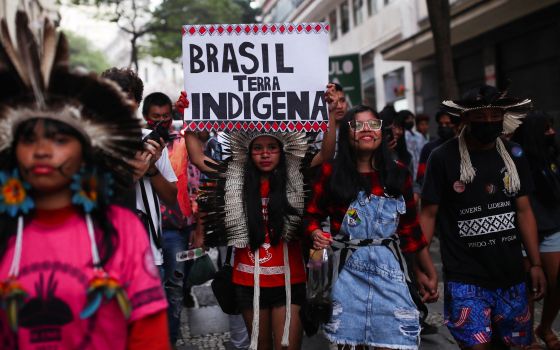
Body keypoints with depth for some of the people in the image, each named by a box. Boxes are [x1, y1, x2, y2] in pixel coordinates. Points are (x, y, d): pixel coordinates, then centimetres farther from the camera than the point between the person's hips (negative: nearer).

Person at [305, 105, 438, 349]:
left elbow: (411, 229, 11)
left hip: (389, 272, 1)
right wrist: (316, 234, -17)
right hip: (348, 272, -1)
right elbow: (312, 215, 7)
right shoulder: (331, 174, -1)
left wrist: (431, 274, 14)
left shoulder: (398, 173, 5)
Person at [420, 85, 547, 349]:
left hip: (511, 277, 5)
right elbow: (428, 214, -6)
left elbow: (523, 211, 9)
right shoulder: (443, 158, -9)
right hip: (465, 279, -4)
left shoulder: (513, 155, 5)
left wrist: (536, 263, 5)